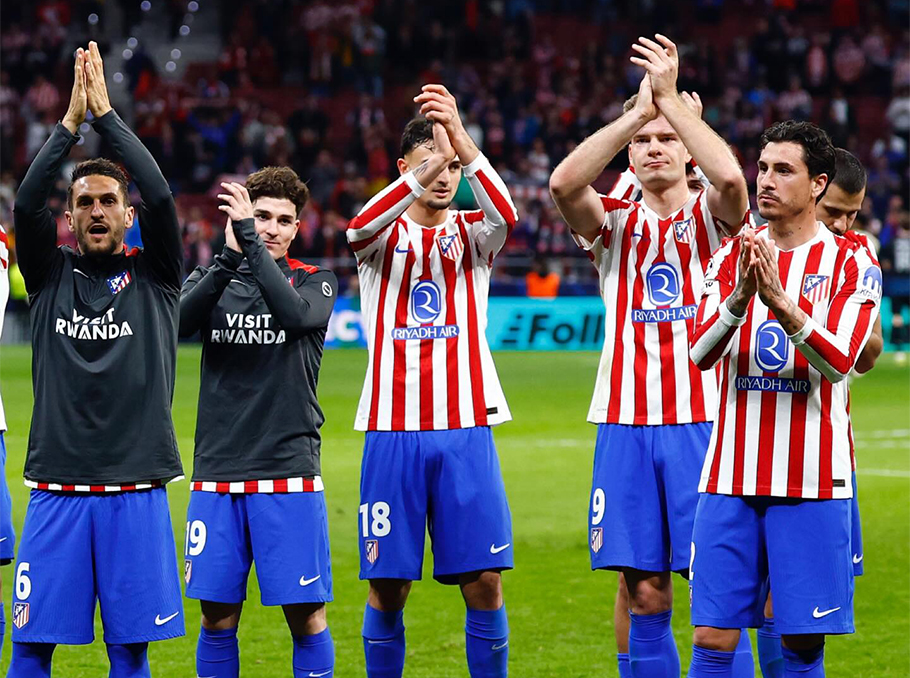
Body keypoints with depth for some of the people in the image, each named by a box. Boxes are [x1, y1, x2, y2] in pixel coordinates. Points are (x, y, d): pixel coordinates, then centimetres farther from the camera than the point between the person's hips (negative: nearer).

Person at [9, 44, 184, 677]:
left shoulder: (153, 277, 7)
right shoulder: (51, 274, 10)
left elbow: (160, 196, -7)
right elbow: (26, 203, -6)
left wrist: (106, 112, -8)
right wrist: (71, 120, -11)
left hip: (135, 491, -1)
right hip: (57, 489, 1)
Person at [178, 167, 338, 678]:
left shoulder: (314, 282, 5)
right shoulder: (212, 279, 10)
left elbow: (295, 314, -18)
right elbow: (179, 322, -12)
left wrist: (251, 243, -20)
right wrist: (230, 257, -21)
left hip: (290, 471, -2)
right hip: (218, 473, 2)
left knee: (306, 614, -3)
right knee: (217, 617, 3)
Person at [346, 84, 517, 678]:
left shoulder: (472, 235, 9)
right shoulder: (384, 235, 6)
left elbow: (505, 216, -16)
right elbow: (359, 230, -20)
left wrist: (462, 142, -31)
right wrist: (426, 170, -34)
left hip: (466, 431, 1)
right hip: (392, 432, -1)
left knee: (484, 582, -3)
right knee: (388, 586, 1)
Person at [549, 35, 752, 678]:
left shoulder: (711, 216, 6)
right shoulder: (615, 221, 10)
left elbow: (731, 177, -19)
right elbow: (563, 182, -12)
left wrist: (672, 97, -15)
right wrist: (638, 110, -15)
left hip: (704, 419, -2)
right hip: (626, 423, 2)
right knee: (642, 590, 2)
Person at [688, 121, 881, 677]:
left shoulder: (851, 263, 0)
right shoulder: (734, 256, 10)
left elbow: (839, 363, -13)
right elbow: (702, 352, -4)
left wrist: (782, 302, -28)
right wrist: (740, 296, -22)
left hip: (812, 480, -2)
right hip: (731, 478, 2)